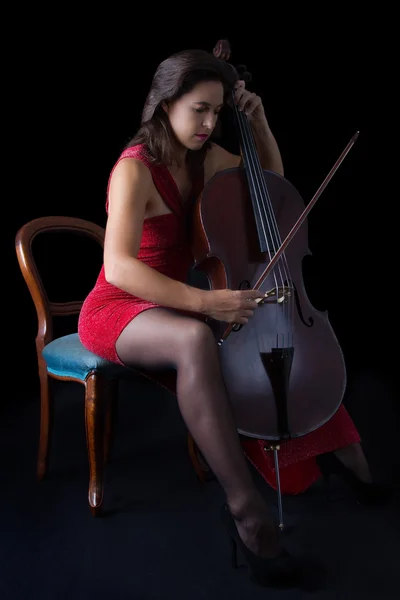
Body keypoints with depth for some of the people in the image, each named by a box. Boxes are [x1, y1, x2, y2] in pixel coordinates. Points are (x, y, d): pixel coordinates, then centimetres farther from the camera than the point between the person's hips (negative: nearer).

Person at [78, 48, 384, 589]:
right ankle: (245, 506, -35)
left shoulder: (207, 158, 4)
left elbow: (273, 180, 20)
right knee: (195, 340, -41)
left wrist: (259, 124, 2)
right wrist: (203, 301, -39)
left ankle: (347, 453, 8)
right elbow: (119, 267, -30)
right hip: (116, 311, -7)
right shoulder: (135, 169, -18)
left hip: (170, 306, 8)